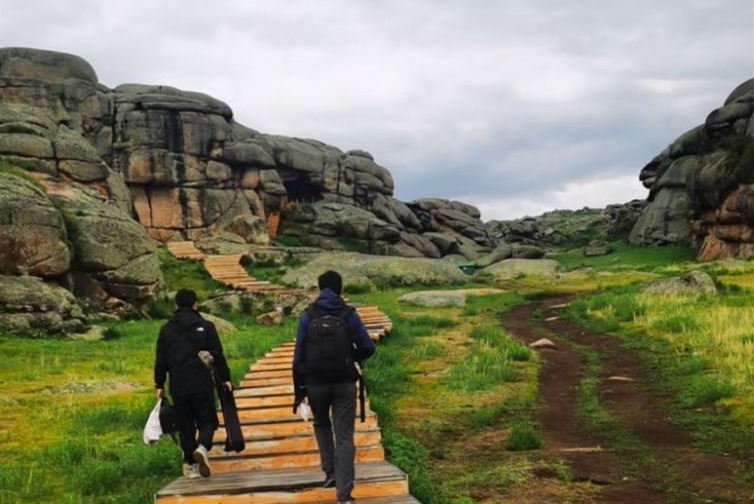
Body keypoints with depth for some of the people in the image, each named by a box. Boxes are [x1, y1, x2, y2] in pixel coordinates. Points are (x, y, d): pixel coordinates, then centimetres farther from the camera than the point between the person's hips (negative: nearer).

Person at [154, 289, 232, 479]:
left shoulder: (166, 330, 7)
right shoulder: (205, 326, 0)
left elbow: (160, 361, 8)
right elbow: (218, 355, 0)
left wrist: (159, 385, 16)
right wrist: (225, 378, 7)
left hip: (178, 388, 2)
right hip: (202, 385, -2)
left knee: (185, 426, 10)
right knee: (207, 421, 6)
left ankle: (191, 465, 11)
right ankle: (202, 447, -22)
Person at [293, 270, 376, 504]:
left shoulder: (308, 316, -3)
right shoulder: (349, 314, -4)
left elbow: (298, 354, -2)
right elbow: (368, 348, -4)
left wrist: (299, 389, 5)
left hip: (316, 383, 1)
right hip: (344, 383, -1)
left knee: (322, 425, 27)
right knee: (344, 436, 2)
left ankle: (330, 472, 16)